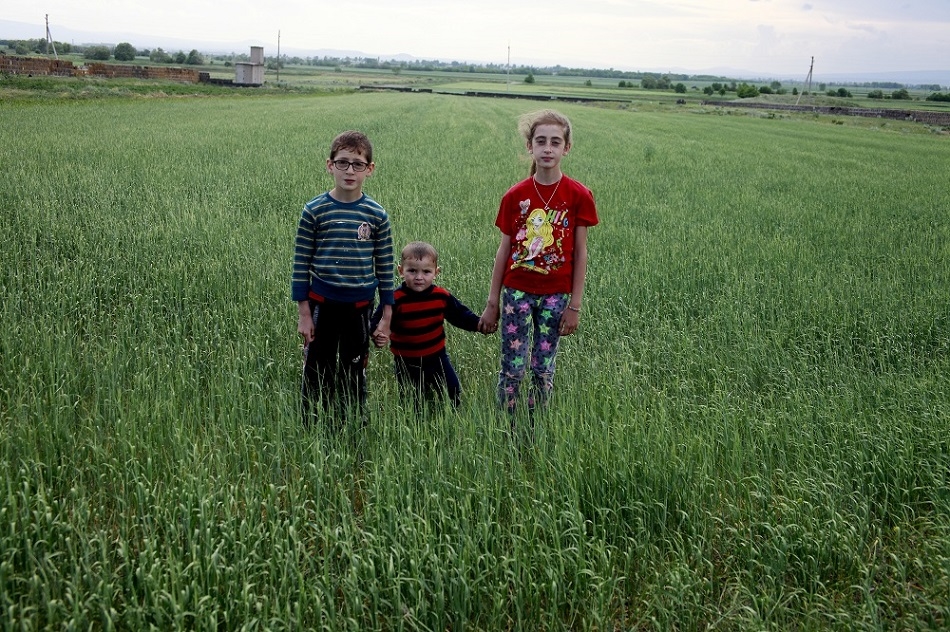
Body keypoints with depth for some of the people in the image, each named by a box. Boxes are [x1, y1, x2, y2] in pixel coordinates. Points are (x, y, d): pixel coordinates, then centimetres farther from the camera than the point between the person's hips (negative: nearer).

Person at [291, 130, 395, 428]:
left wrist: (386, 316, 2)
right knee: (317, 372, 7)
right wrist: (303, 313, -4)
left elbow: (385, 267, 2)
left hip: (360, 308, 1)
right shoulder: (314, 211, -5)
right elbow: (301, 263, -3)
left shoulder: (377, 215, -2)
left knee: (354, 373, 12)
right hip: (322, 305, -1)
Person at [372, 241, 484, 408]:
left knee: (453, 397, 14)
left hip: (437, 358, 3)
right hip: (407, 364, -3)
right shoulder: (396, 300, -19)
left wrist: (478, 324, -11)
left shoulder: (441, 296, -7)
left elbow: (460, 314, 5)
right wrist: (377, 336, -39)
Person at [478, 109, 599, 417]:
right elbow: (504, 250, 2)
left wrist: (575, 305, -3)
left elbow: (580, 253, -2)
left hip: (555, 295, 0)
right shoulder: (515, 196, -3)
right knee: (513, 369, 2)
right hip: (517, 291, 0)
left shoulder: (578, 195, -5)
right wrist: (492, 302, 3)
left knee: (543, 369, 8)